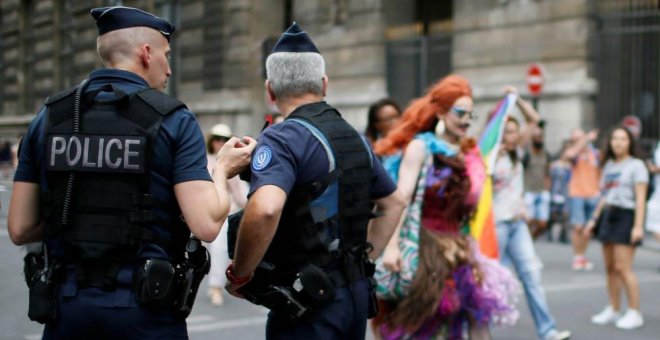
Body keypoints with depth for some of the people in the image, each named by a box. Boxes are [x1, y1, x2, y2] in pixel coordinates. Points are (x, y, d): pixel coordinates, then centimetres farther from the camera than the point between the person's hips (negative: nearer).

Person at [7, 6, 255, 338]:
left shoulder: (47, 118, 5)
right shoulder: (173, 120, -5)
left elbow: (20, 229, 5)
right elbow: (206, 225, -13)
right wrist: (222, 170, 5)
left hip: (66, 301, 3)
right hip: (144, 306, -3)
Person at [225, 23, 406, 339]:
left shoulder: (282, 138, -14)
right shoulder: (355, 137, 10)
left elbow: (264, 209, -32)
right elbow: (394, 203, 22)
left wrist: (238, 274, -18)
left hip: (308, 300, -7)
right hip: (357, 290, 8)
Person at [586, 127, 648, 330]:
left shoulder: (636, 165, -4)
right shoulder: (609, 165, 17)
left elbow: (640, 197, -9)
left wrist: (638, 225, -17)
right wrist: (594, 218, 18)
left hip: (626, 216, -7)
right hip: (608, 216, 7)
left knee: (623, 267, -11)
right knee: (610, 267, 8)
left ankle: (635, 313, -4)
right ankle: (613, 310, 16)